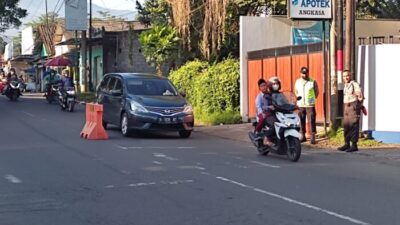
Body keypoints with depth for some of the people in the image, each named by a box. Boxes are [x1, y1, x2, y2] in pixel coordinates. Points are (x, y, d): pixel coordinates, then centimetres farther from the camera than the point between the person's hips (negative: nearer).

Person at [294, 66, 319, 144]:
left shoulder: (313, 82, -1)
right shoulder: (297, 82, 11)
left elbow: (317, 91, 8)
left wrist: (313, 99, 6)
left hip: (310, 105, -3)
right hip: (300, 105, 4)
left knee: (311, 121, -7)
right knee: (301, 121, 6)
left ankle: (313, 137, -4)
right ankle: (302, 136, 16)